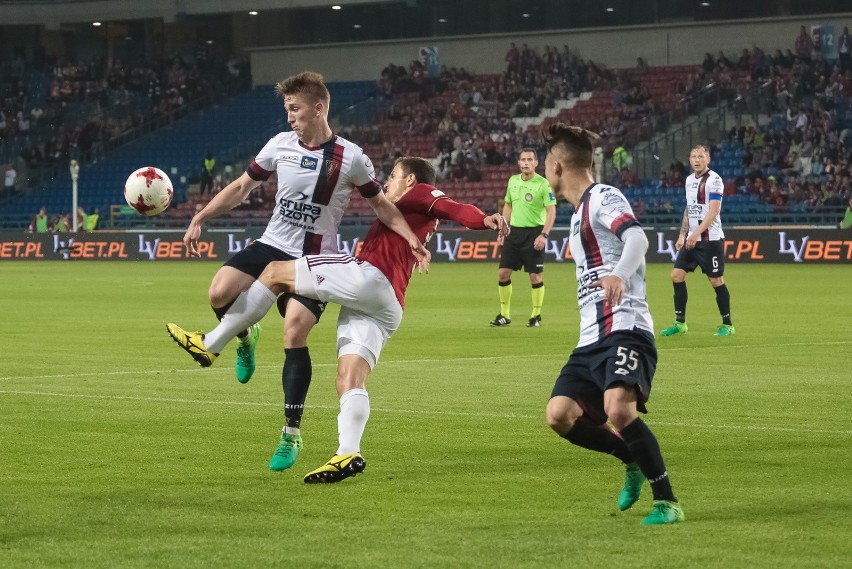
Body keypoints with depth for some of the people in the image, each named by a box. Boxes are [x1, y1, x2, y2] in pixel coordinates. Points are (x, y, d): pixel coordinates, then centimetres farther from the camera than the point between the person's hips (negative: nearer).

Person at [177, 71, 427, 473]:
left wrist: (410, 236, -8)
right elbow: (240, 188, 13)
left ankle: (292, 433, -6)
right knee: (220, 292, -23)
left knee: (295, 332, -18)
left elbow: (380, 203, 7)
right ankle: (246, 338, 14)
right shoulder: (280, 145, 2)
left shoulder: (350, 158, -6)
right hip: (273, 244, 3)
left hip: (316, 260, -3)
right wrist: (199, 220, 8)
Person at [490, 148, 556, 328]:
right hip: (514, 231, 5)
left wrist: (544, 235, -21)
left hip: (534, 233, -5)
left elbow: (551, 211, -12)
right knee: (503, 273, 2)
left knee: (535, 276, -3)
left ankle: (536, 316, 9)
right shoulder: (513, 181, 8)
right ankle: (505, 315, 12)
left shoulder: (542, 184, -9)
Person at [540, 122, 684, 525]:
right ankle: (634, 462, 13)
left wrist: (619, 274, -41)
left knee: (618, 409, -28)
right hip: (592, 338, 9)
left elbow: (637, 237, -23)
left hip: (625, 329, -9)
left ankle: (667, 501, -18)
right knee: (560, 416, -7)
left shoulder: (603, 197, -4)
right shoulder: (580, 212, 24)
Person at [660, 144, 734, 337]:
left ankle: (727, 324, 8)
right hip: (691, 239, 8)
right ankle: (680, 323, 8)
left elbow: (713, 211, -19)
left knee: (716, 280, -3)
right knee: (677, 275, 1)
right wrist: (682, 235, 15)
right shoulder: (689, 180, 13)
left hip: (711, 239, -8)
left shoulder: (713, 180, -11)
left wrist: (697, 233, -26)